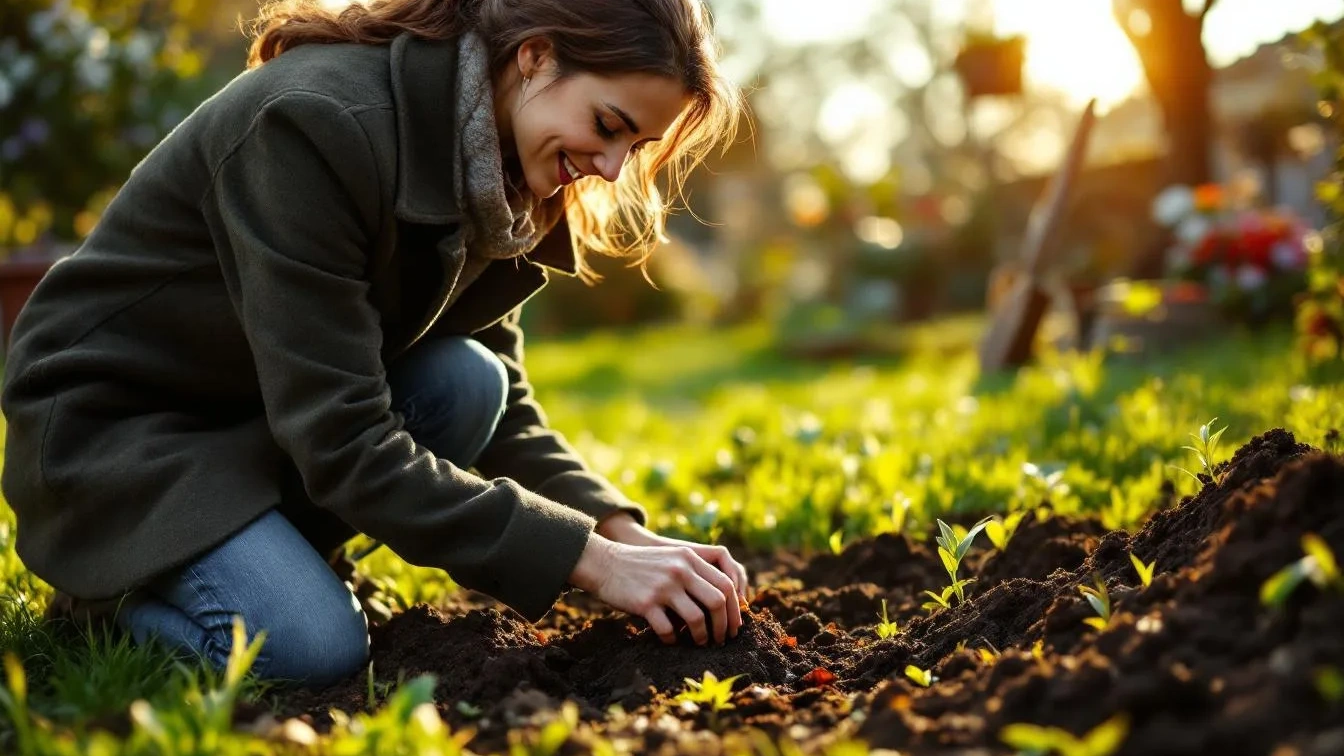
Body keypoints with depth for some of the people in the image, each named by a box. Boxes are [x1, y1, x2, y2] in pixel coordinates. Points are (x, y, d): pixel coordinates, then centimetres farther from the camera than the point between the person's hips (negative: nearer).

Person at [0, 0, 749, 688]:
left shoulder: (496, 172, -6)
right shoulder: (321, 123, -31)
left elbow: (504, 405, 0)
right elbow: (342, 443, -33)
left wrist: (625, 533, -17)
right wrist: (587, 558, -32)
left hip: (266, 417, 7)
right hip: (109, 418, -7)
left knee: (466, 382, -20)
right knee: (317, 649, -26)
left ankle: (265, 567, 2)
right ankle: (115, 585, 4)